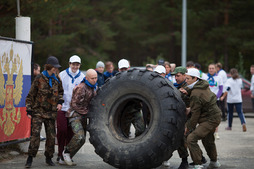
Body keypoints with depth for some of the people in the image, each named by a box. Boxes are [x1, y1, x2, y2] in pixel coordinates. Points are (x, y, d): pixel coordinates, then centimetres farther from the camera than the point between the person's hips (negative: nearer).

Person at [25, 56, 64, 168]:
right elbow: (31, 95, 0)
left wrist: (60, 102, 7)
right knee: (35, 133, -14)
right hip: (38, 111, -4)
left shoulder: (56, 80, 9)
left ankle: (49, 158, 18)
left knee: (51, 135, 3)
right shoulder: (39, 79, -4)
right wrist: (29, 110, -4)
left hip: (50, 112, 4)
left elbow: (60, 92, 27)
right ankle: (30, 158, -8)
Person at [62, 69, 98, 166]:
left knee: (82, 139, 6)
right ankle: (67, 152, -5)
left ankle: (68, 157, 17)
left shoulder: (94, 87, 9)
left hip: (84, 116, 9)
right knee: (79, 136, -26)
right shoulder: (81, 88, -18)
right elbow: (74, 104, -17)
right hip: (75, 114, -9)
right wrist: (87, 111, -14)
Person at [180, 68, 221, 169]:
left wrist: (189, 127, -7)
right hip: (215, 115, 10)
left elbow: (195, 114, -19)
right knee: (208, 139, 28)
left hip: (210, 119, -10)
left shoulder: (195, 95, -23)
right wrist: (187, 92, -2)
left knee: (191, 139, -16)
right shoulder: (203, 85, 3)